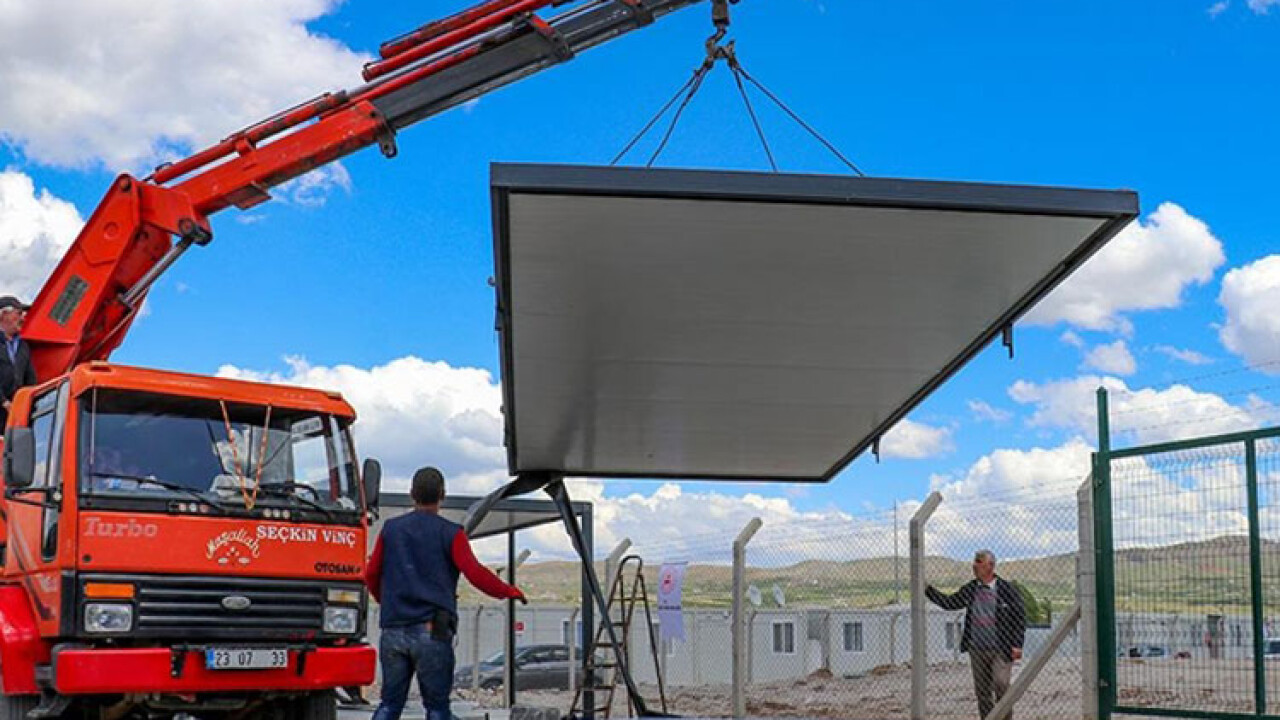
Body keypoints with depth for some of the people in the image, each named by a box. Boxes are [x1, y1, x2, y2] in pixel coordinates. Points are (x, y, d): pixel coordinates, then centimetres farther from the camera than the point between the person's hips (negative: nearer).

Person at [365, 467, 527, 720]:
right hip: (432, 632, -4)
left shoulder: (391, 529, 10)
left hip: (393, 631, 4)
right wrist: (510, 592, 3)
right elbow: (475, 574, -11)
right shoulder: (450, 533, -2)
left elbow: (371, 575, 14)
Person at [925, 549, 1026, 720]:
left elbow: (1020, 617, -5)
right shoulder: (970, 589, 8)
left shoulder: (1007, 589, -6)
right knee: (982, 692, 8)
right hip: (977, 649, 5)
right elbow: (949, 603, 12)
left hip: (1001, 650, -5)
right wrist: (927, 590, 1)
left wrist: (1017, 645, -11)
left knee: (1001, 687, -13)